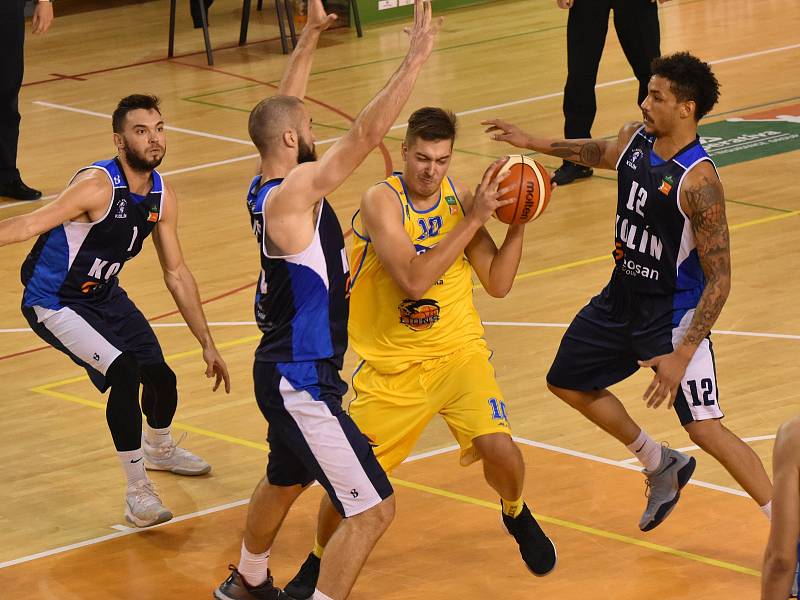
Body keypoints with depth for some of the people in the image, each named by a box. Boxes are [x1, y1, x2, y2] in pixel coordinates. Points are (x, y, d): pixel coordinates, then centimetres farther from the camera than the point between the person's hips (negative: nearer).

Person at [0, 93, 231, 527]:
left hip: (104, 296, 8)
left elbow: (176, 274, 7)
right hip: (53, 303, -8)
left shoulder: (163, 197, -3)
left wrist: (207, 344, 9)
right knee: (124, 373, -26)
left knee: (160, 377, 15)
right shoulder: (98, 185, -27)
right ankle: (137, 491, -13)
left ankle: (160, 449, 51)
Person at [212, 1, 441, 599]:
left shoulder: (266, 187, 2)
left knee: (285, 480, 34)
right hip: (302, 384, -11)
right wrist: (416, 59, -31)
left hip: (286, 368, 11)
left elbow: (282, 109, 18)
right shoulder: (293, 193, -24)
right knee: (372, 509, -10)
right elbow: (366, 133, -31)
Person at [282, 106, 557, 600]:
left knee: (498, 447, -17)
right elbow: (414, 280, -30)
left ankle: (517, 514, 18)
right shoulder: (382, 201, -17)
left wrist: (517, 222, -14)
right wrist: (474, 219, -29)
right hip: (392, 364, -2)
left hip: (458, 352, 2)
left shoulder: (458, 196, -3)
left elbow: (498, 283, -1)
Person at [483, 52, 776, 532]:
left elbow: (719, 280, -26)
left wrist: (682, 356, -30)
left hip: (675, 314, -9)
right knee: (567, 382, 21)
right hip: (623, 298, 9)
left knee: (705, 428, -14)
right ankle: (662, 466, 37)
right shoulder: (635, 139, -5)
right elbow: (600, 153, 23)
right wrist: (533, 144, 24)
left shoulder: (698, 181, -28)